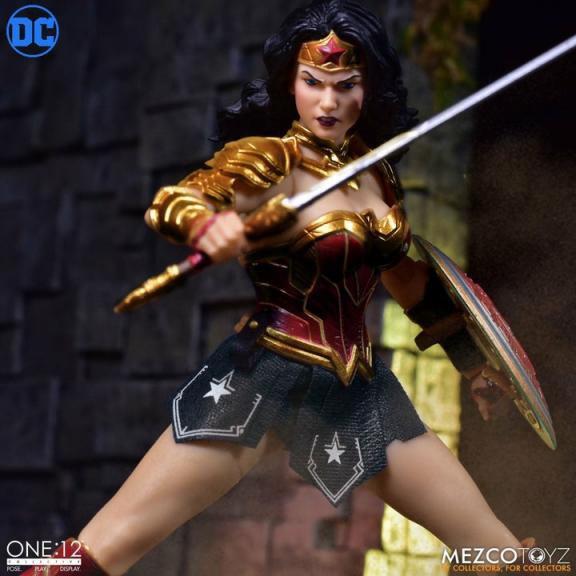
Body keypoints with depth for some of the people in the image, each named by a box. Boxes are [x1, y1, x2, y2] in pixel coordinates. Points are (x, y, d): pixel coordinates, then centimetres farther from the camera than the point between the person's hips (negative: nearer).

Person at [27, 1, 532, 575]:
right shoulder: (267, 160, -9)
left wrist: (470, 355, 28)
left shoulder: (376, 169, 7)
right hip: (265, 379, -5)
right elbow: (169, 203, -26)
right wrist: (206, 223, -49)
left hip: (360, 391, 6)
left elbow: (404, 276, 22)